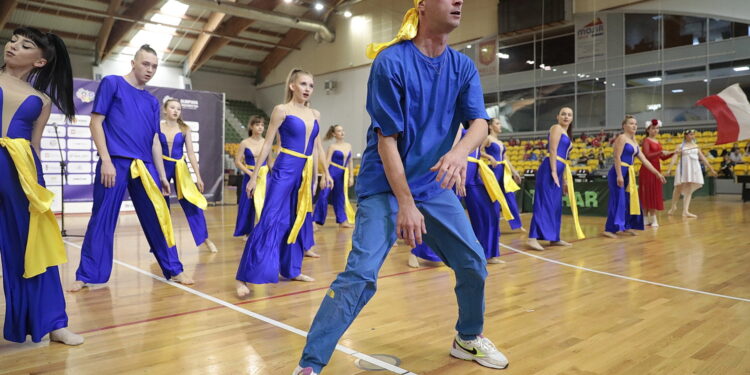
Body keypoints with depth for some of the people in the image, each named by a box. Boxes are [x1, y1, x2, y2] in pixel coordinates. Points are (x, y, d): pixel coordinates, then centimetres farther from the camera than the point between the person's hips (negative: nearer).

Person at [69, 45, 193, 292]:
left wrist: (162, 175, 12)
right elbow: (96, 123, -2)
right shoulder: (112, 83, 3)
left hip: (144, 166, 4)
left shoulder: (152, 101, 17)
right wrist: (106, 160, -12)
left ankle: (173, 269, 13)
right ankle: (87, 276, 14)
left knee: (157, 218, 4)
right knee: (101, 221, 1)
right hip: (115, 162, -4)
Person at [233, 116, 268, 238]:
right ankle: (247, 231, 18)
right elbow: (237, 161, -4)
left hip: (264, 177, 1)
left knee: (265, 203, -2)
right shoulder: (245, 143, -5)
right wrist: (249, 172, -14)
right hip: (249, 176, -1)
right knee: (248, 204, 4)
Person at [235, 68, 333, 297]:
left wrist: (326, 173, 20)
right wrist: (254, 176, -6)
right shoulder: (282, 110, -4)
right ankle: (245, 277, -9)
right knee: (270, 221, -11)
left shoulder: (315, 115, 12)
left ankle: (291, 269, 24)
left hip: (306, 172, 7)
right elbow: (267, 144, -4)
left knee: (299, 221, 11)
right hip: (284, 169, -6)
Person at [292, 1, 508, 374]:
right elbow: (386, 139, -16)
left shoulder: (463, 66, 3)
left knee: (474, 263, 8)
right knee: (360, 274, -16)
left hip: (434, 186, 6)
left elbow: (479, 122, -8)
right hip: (385, 185, -6)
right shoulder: (391, 61, -14)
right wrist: (405, 203, -18)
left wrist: (460, 150, -31)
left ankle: (468, 339, 33)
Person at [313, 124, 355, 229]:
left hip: (342, 175, 6)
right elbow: (327, 162, -10)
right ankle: (315, 221, -7)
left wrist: (351, 177, 9)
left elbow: (350, 162, 13)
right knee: (323, 197, -10)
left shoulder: (348, 146, 9)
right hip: (331, 173, -5)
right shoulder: (332, 146, -6)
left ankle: (342, 220, 25)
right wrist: (324, 177, -17)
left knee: (340, 198, 15)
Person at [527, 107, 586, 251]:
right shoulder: (557, 128, -2)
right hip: (550, 168, -10)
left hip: (558, 170, 10)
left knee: (556, 205, 12)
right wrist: (553, 171, -21)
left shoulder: (566, 133, 25)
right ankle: (533, 238, -20)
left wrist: (565, 180, 21)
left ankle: (554, 238, 18)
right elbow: (553, 150, -13)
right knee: (545, 203, -15)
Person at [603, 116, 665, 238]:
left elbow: (644, 160, 19)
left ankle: (626, 226, 23)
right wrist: (619, 175, -23)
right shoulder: (622, 138, -7)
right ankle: (610, 229, -10)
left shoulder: (634, 142, 18)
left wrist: (657, 173, 18)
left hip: (629, 173, 9)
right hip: (619, 172, -9)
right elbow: (617, 157, -16)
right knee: (618, 200, -11)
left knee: (630, 200, 12)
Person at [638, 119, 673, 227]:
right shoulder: (646, 141, -6)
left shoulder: (657, 141, 16)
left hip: (656, 169, 8)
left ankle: (648, 217, 12)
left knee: (655, 193, 7)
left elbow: (662, 157, 16)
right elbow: (647, 155, -19)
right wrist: (660, 152, -27)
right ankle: (650, 218, 1)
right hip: (647, 170, -8)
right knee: (648, 194, -4)